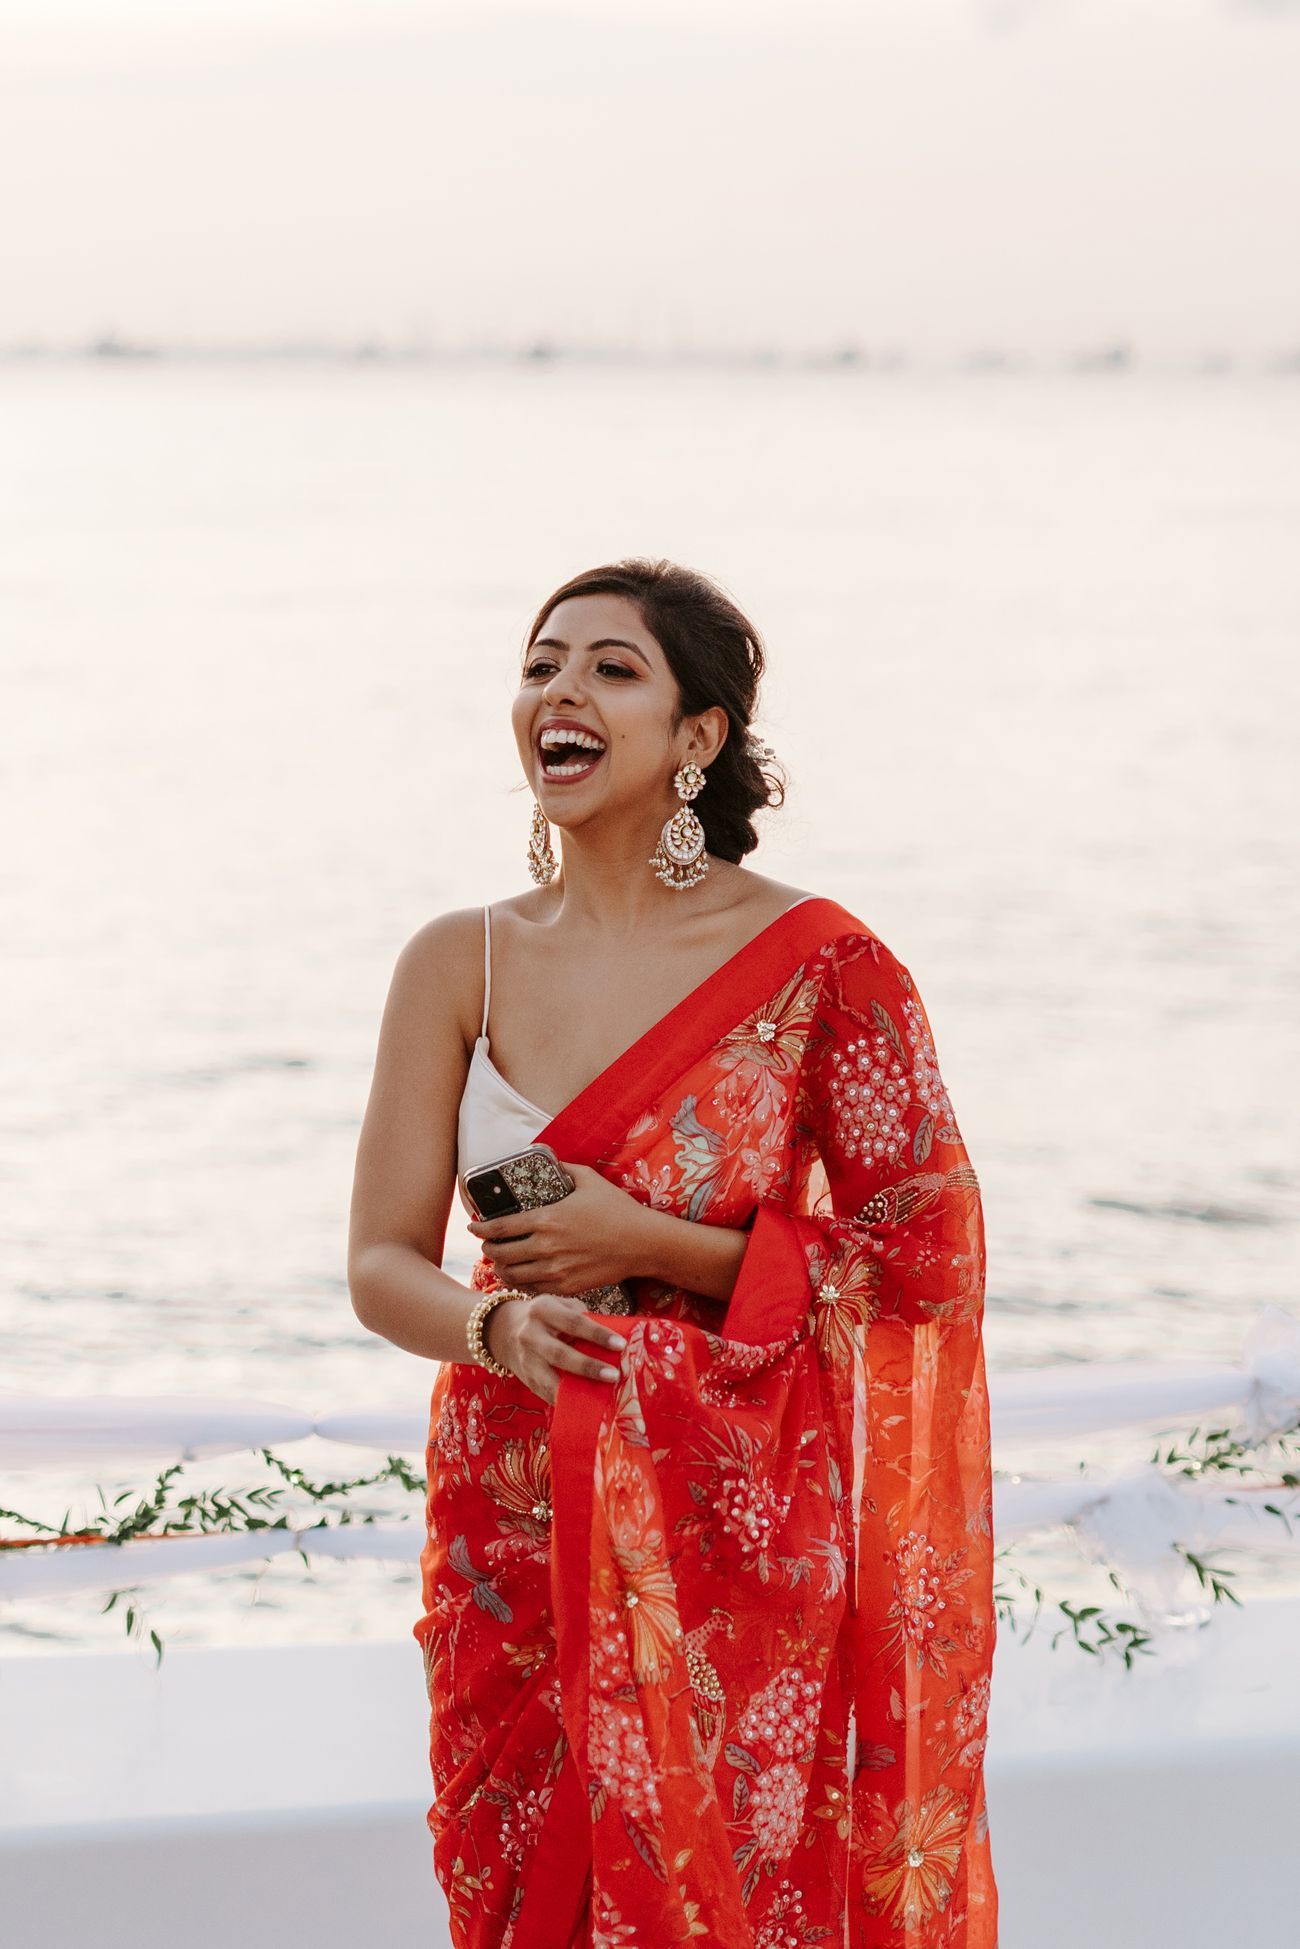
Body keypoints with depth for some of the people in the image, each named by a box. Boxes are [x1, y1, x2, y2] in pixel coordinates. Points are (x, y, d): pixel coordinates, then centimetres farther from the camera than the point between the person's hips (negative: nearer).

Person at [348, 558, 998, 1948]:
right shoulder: (459, 964, 3)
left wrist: (645, 1247, -13)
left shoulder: (818, 968, -7)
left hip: (738, 1534, -3)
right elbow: (383, 1266, 1)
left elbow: (925, 1257, -7)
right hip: (513, 1534, 3)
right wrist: (500, 1323, -22)